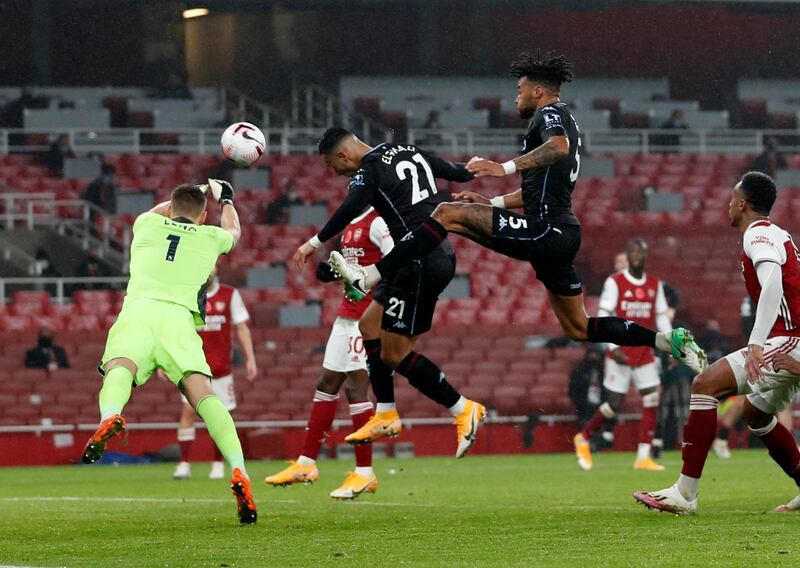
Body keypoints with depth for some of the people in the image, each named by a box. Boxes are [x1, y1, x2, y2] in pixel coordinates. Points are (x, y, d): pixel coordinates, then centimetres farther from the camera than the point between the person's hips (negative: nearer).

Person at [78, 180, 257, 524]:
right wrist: (224, 199, 73)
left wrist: (186, 198, 73)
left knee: (119, 369, -26)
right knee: (202, 393, -12)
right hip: (179, 318, 0)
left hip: (137, 310, 0)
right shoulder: (210, 237, 28)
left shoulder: (147, 225, 29)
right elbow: (233, 231, 54)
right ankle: (239, 472, -30)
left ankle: (111, 416, -62)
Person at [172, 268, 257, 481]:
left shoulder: (230, 295, 3)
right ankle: (184, 464, -12)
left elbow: (241, 328, 7)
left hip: (222, 366, 1)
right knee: (188, 409, -13)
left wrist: (250, 358, 2)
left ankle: (218, 464, 15)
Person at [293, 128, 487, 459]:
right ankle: (386, 416, 18)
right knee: (369, 324, 16)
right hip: (443, 255, 10)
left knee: (394, 354, -3)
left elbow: (351, 209, -30)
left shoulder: (369, 170, -10)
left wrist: (316, 242, -33)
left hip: (422, 263, -10)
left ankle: (464, 410, 2)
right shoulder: (412, 153, 13)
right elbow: (459, 174, 26)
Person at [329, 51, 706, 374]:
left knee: (448, 214, -11)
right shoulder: (565, 125, 28)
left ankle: (367, 278, -19)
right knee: (578, 330, 16)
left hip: (544, 231, -10)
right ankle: (670, 341, 11)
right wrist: (491, 202, 27)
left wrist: (505, 168, -34)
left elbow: (559, 147, -29)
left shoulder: (550, 114, -3)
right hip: (562, 236, 10)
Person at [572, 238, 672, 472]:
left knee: (652, 400, -7)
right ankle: (583, 438, 20)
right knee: (614, 405, -4)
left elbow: (662, 318, 15)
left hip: (644, 351, 5)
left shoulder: (655, 285, 9)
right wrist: (613, 347, -19)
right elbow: (602, 317, -9)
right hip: (620, 353, -5)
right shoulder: (615, 282, -7)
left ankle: (643, 457, -3)